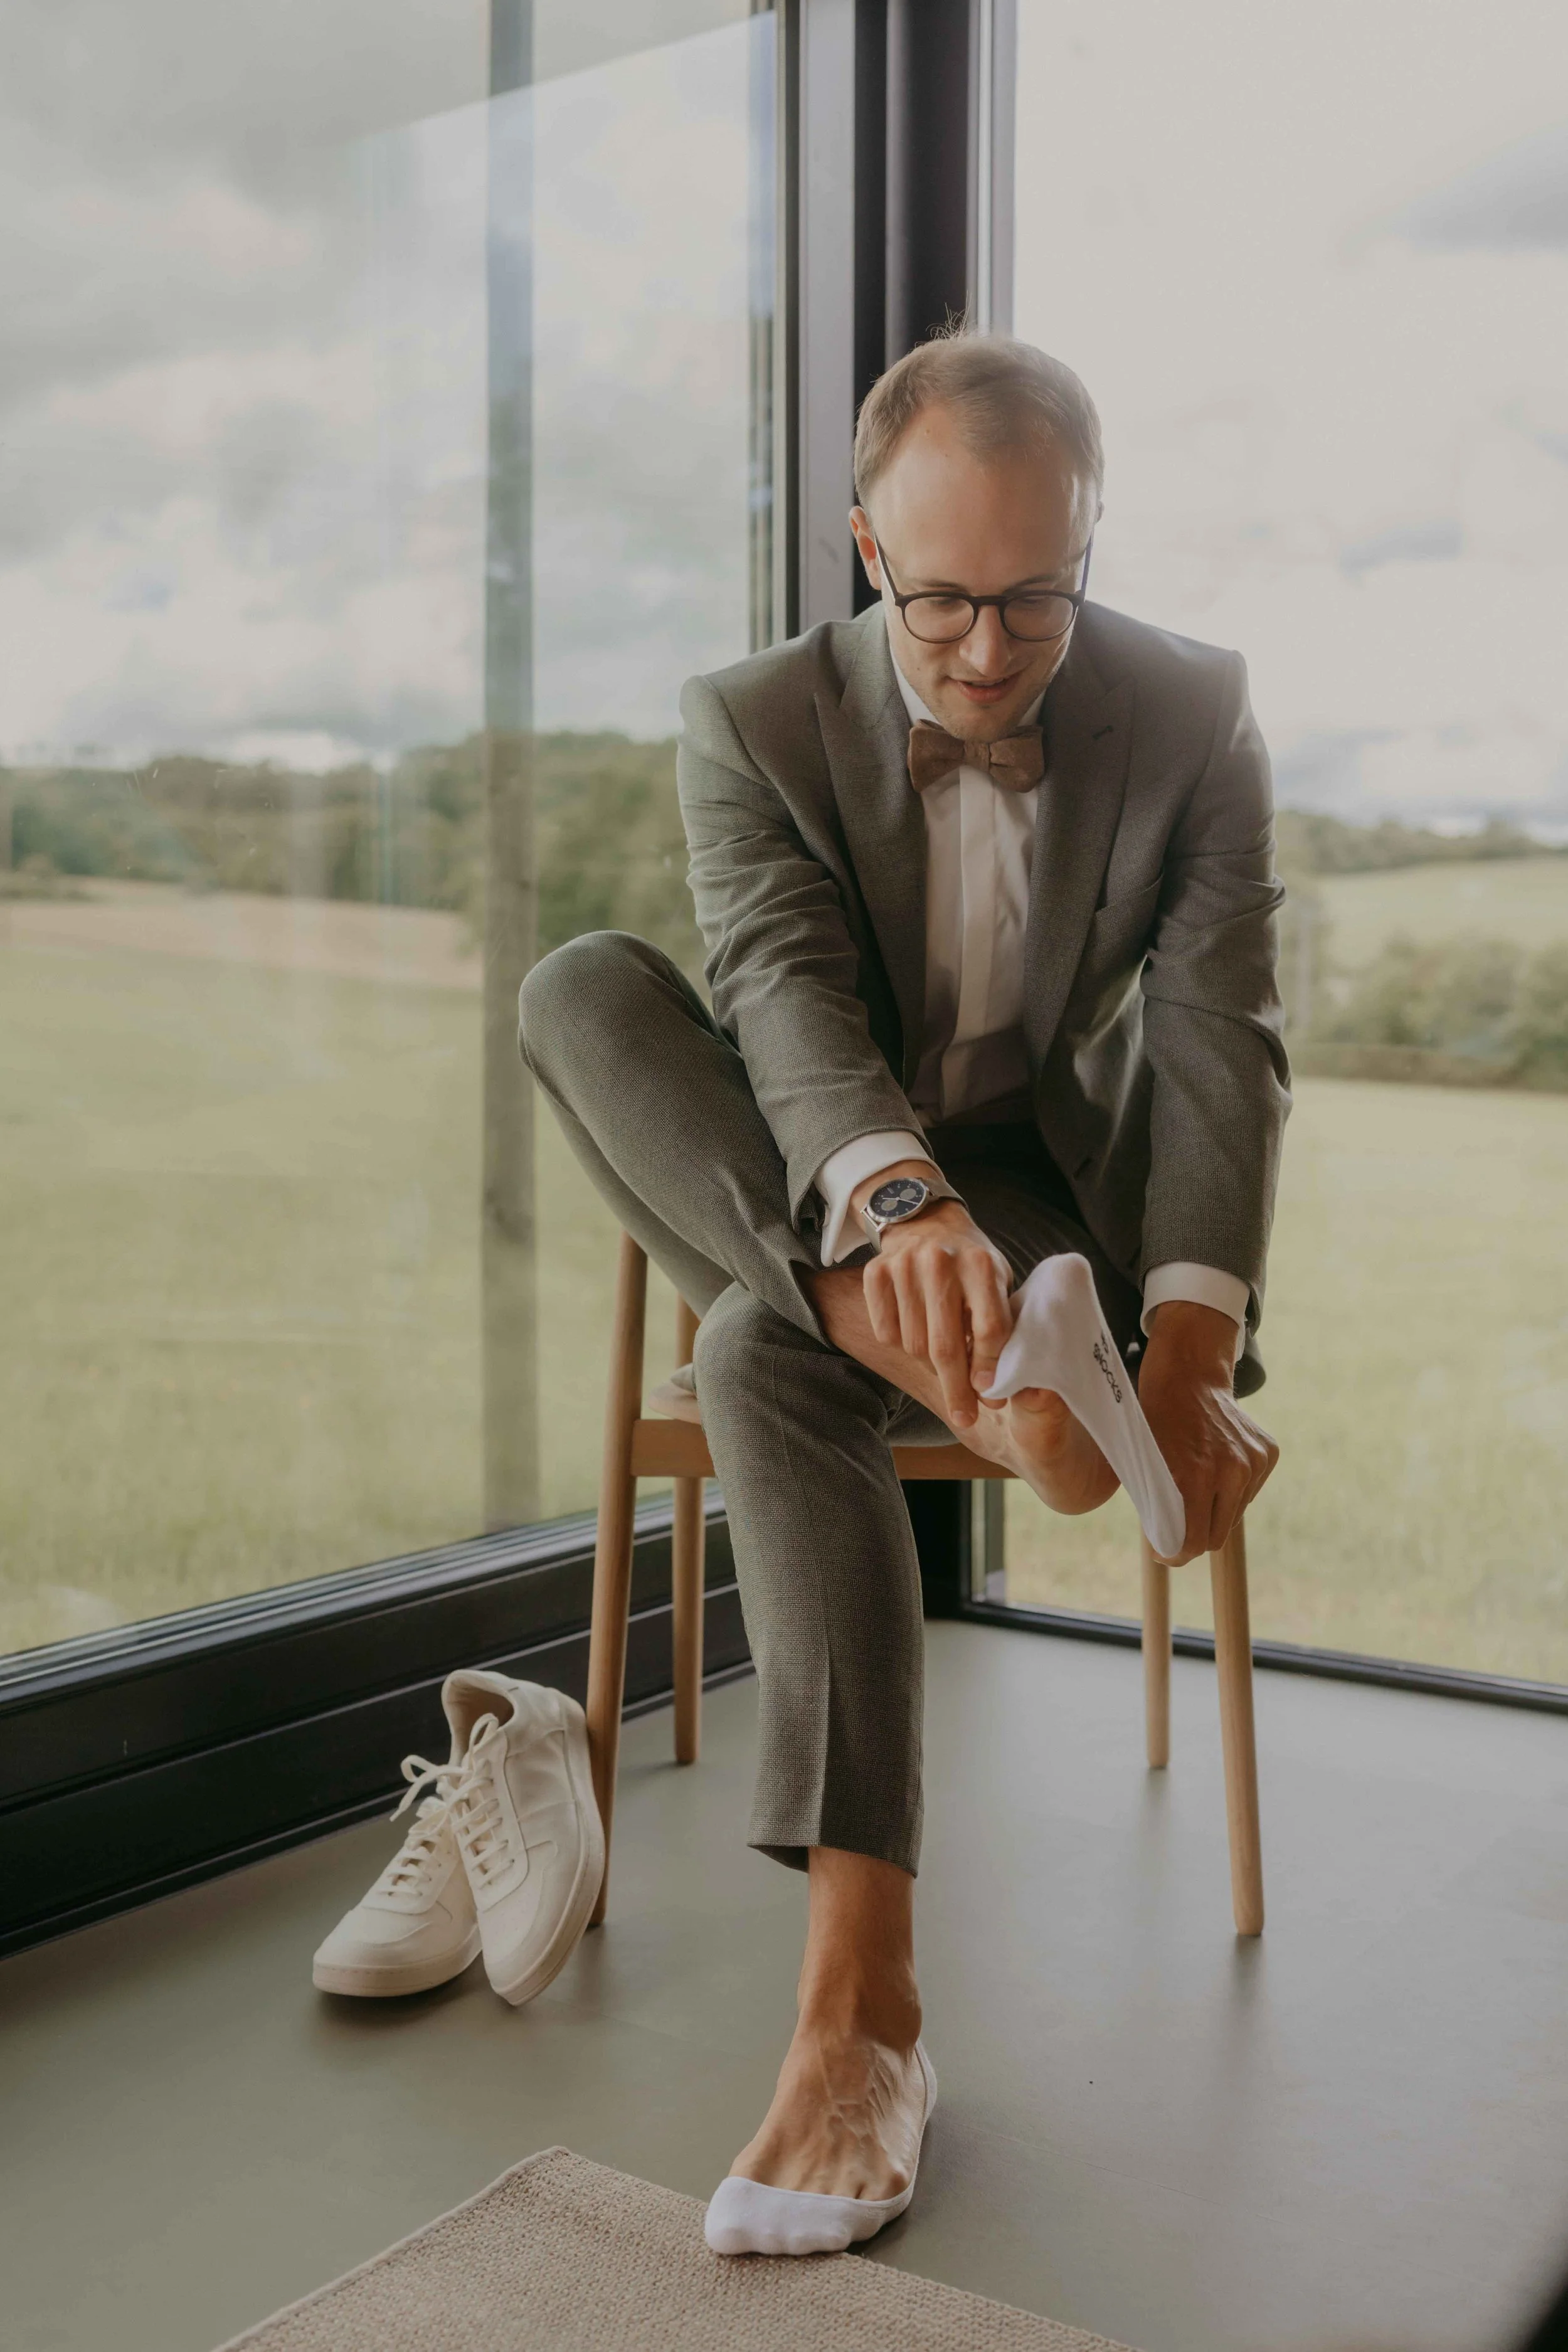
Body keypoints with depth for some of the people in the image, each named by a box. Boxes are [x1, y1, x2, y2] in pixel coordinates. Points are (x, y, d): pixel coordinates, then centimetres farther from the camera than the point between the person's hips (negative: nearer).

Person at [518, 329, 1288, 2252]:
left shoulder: (1191, 718, -6)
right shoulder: (755, 725, -6)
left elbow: (1221, 1048, -14)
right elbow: (790, 1000, -23)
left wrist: (1191, 1359, -30)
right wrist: (897, 1202, -46)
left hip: (1054, 1200, -2)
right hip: (806, 1204, 2)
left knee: (770, 1356, -35)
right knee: (580, 989, -27)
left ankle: (860, 2004, -37)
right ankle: (986, 1391, -42)